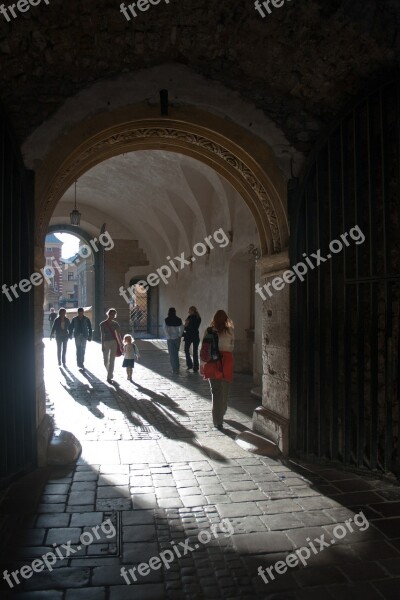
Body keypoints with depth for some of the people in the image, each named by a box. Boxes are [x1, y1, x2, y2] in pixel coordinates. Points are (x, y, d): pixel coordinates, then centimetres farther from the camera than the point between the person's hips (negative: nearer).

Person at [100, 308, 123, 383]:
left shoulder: (115, 324, 3)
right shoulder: (103, 324, -4)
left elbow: (118, 335, 7)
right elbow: (102, 335, -7)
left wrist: (121, 345, 8)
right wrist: (102, 345, -11)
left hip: (113, 343, 1)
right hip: (106, 343, -1)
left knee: (112, 360, -4)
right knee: (105, 361, 8)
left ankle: (109, 377, 0)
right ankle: (110, 373, 36)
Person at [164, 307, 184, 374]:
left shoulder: (167, 320, -8)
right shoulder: (178, 320, -2)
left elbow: (165, 329, -14)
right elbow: (182, 328, -4)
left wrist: (168, 336, -6)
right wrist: (179, 336, 4)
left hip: (170, 339, -3)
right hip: (177, 338, 3)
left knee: (172, 354, 5)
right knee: (176, 353, 16)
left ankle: (175, 369, 4)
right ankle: (177, 368, 20)